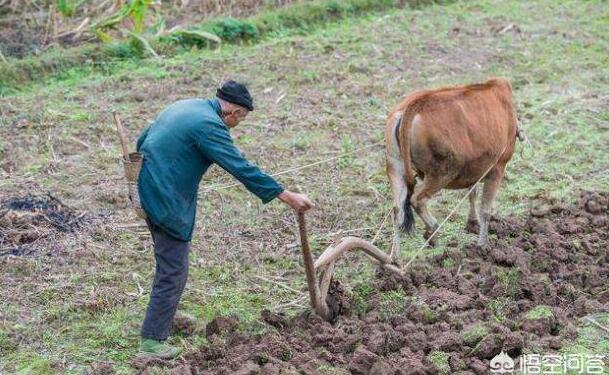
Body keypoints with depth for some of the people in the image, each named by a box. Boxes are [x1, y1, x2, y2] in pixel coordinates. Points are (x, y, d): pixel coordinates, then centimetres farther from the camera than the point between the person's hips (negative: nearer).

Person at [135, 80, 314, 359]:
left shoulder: (184, 106, 11)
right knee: (173, 271, -3)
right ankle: (151, 342, 0)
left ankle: (165, 314, 42)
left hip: (146, 188, 10)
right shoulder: (209, 125, -18)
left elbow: (141, 140, 20)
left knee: (170, 258, 26)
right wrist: (288, 197, -19)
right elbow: (243, 169, -21)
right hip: (165, 200, -10)